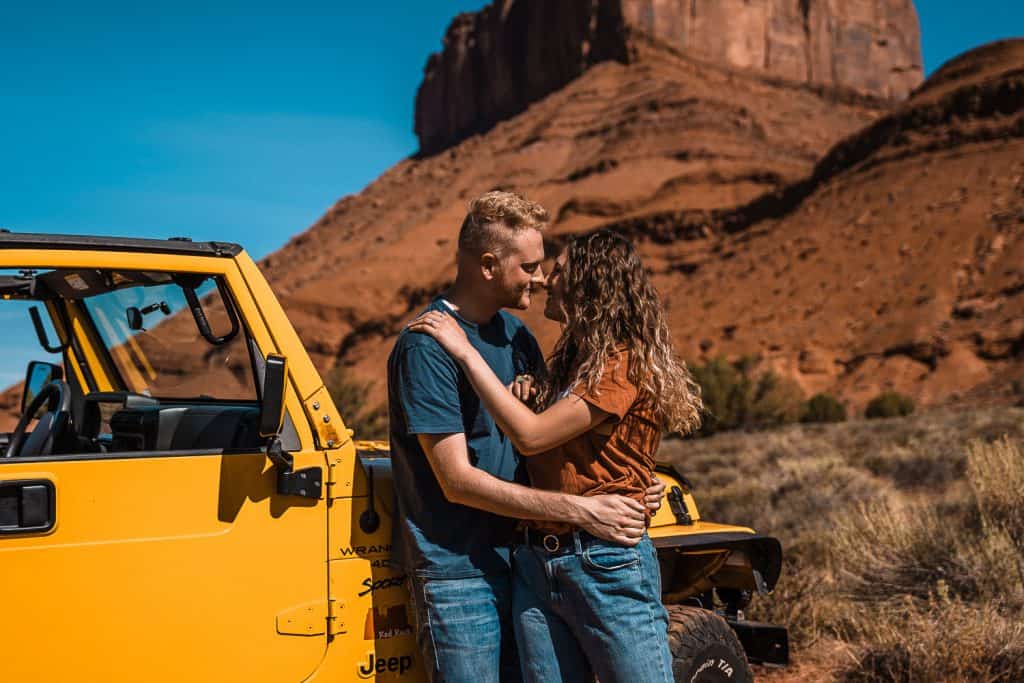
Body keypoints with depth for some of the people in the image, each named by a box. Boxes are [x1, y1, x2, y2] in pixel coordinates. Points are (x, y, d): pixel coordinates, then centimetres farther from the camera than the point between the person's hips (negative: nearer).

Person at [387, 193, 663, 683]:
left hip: (519, 563, 8)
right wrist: (579, 510, -22)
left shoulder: (516, 335, 9)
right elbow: (458, 481, -19)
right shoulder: (425, 347, -16)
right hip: (457, 574, -7)